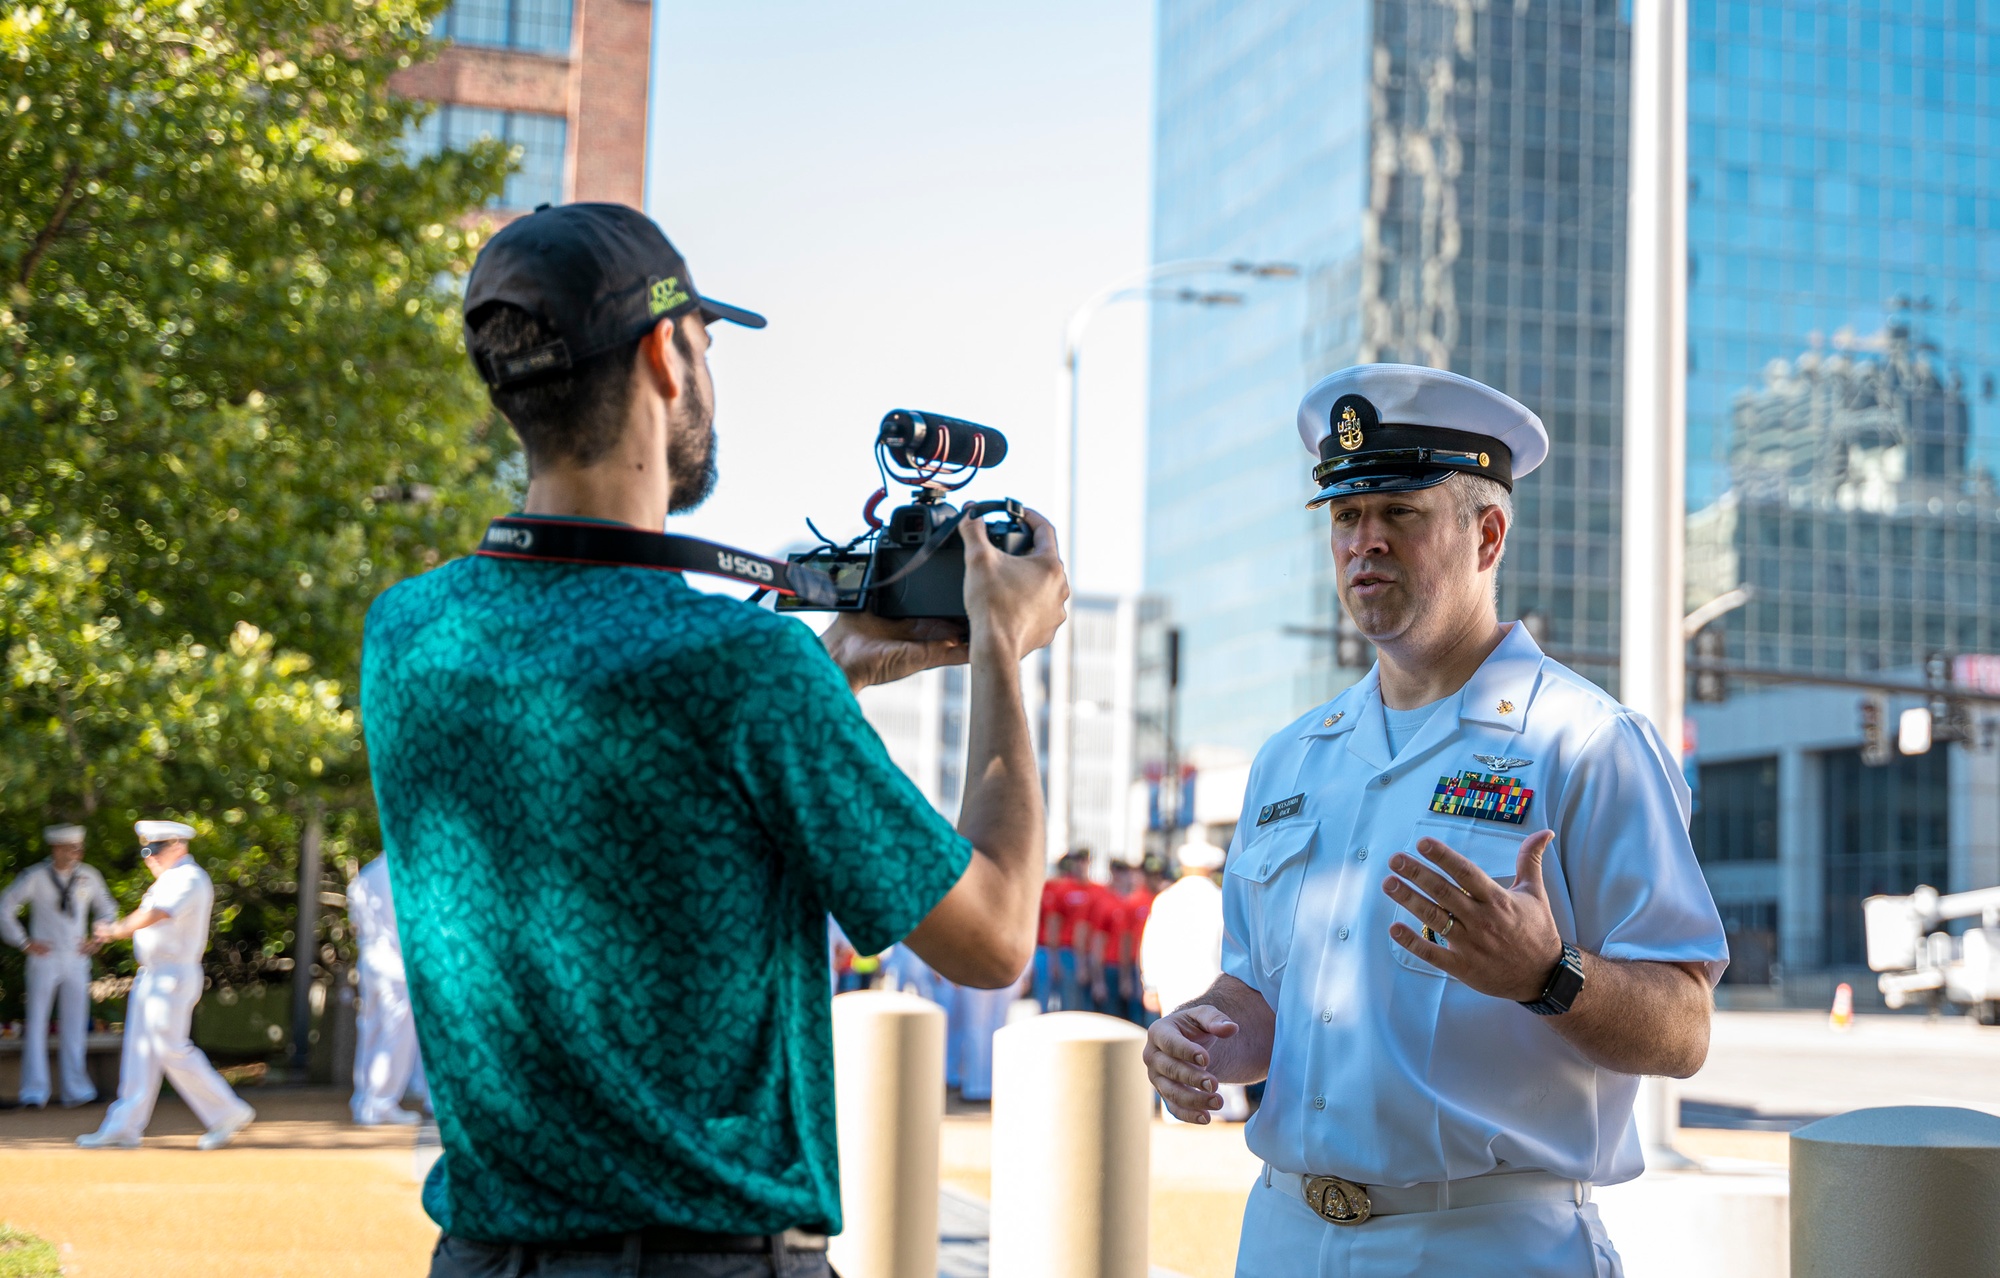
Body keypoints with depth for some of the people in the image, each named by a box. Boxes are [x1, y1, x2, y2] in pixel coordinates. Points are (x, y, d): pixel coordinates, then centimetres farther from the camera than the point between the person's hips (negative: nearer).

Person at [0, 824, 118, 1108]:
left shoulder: (89, 877, 4)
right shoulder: (35, 877, -7)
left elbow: (107, 909, 20)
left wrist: (97, 940, 8)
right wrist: (24, 943, -5)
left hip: (77, 960, 3)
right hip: (44, 958, -3)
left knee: (75, 1026, 4)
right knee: (36, 1024, -2)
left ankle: (75, 1090, 10)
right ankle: (35, 1092, 3)